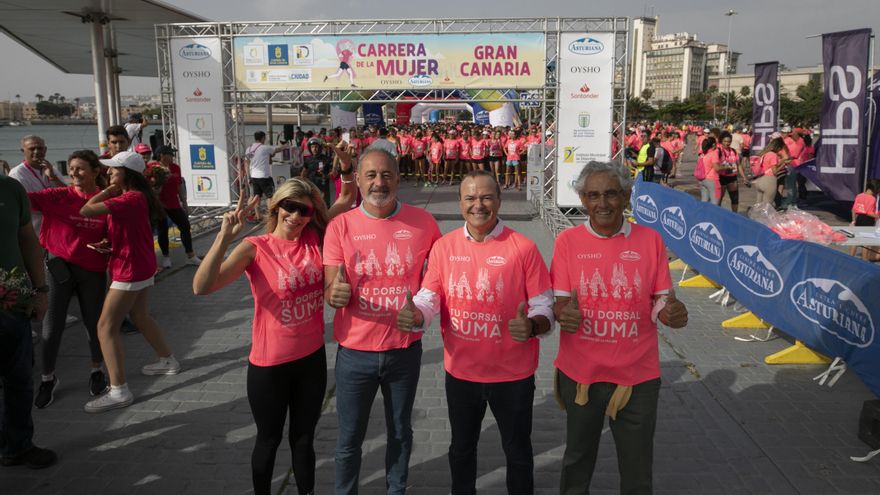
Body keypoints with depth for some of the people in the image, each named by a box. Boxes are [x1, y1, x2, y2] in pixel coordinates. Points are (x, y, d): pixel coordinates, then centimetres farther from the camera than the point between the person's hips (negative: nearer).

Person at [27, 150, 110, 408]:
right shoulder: (58, 196, -5)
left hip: (93, 270, 0)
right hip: (60, 265, 0)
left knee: (93, 322, 10)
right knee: (53, 325, 5)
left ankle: (96, 371, 32)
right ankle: (48, 378, 24)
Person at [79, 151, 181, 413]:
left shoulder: (130, 198, -23)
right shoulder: (138, 196, 10)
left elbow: (86, 210, -28)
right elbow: (122, 230, 10)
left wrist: (106, 192, -12)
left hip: (130, 270, -10)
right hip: (141, 266, 10)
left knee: (106, 327, -5)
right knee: (140, 317, 25)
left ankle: (119, 391, -4)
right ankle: (168, 361, 38)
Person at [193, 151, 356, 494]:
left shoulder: (314, 239, -2)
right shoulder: (255, 248, -14)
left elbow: (347, 199, 4)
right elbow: (202, 287, -25)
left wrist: (347, 166, -14)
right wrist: (225, 237, -34)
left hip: (312, 358, 3)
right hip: (270, 364, -3)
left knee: (304, 438, 21)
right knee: (269, 439, 18)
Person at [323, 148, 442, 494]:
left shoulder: (422, 222, -6)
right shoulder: (340, 226, -8)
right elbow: (330, 289, -9)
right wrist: (335, 293, -31)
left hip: (405, 349, 1)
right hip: (355, 351, -1)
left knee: (400, 432, 21)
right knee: (349, 438, 14)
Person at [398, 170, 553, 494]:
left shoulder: (523, 248, -13)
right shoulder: (443, 247, -4)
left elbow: (544, 308, -11)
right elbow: (428, 298, -4)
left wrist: (531, 326, -33)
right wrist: (415, 315, -27)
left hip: (513, 374, -3)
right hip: (460, 371, 3)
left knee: (518, 453, 17)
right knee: (461, 449, 24)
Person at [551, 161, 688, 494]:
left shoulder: (650, 240, -5)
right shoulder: (568, 241, -6)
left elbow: (662, 301, 0)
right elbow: (560, 303, -6)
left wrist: (672, 313, -24)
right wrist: (565, 314, -30)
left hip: (637, 376, 0)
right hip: (579, 373, 0)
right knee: (578, 458, 22)